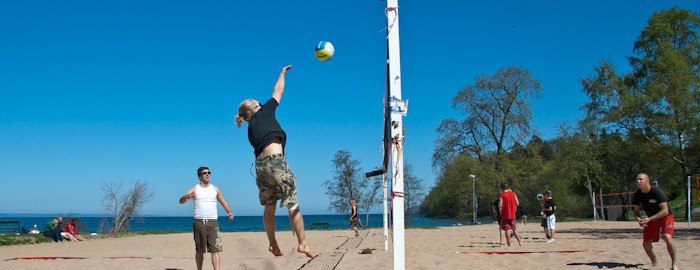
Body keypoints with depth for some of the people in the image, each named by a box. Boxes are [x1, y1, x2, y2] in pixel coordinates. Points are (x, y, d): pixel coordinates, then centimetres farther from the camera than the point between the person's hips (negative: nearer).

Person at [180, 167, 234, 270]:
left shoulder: (215, 189, 11)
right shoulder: (194, 190, 3)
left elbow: (224, 203, 14)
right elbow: (181, 201, -9)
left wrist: (230, 212, -7)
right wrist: (187, 196, -34)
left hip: (213, 222, 1)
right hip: (199, 222, -1)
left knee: (215, 249, -9)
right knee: (199, 250, 8)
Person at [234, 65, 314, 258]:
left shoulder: (251, 129, 22)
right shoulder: (265, 112, 7)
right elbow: (278, 91, 18)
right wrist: (282, 73, 33)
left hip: (260, 164, 7)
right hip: (275, 160, -7)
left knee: (269, 206, 17)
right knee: (293, 204, -2)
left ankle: (273, 244, 21)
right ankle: (302, 243, -3)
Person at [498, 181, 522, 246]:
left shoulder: (502, 195, -11)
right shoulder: (513, 193, 1)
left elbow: (500, 206, -18)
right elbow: (517, 203, 4)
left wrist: (500, 212, 0)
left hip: (505, 215, -4)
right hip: (513, 214, 4)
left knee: (507, 229, 1)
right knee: (514, 229, 15)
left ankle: (509, 244, 1)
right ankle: (519, 243, 11)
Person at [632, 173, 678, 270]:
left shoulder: (657, 192, -25)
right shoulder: (637, 195, -9)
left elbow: (665, 211, -26)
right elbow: (636, 211, 2)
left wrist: (649, 219, -32)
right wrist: (639, 219, -20)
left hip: (665, 217, -6)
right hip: (651, 219, 6)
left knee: (667, 238, -28)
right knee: (646, 244, 2)